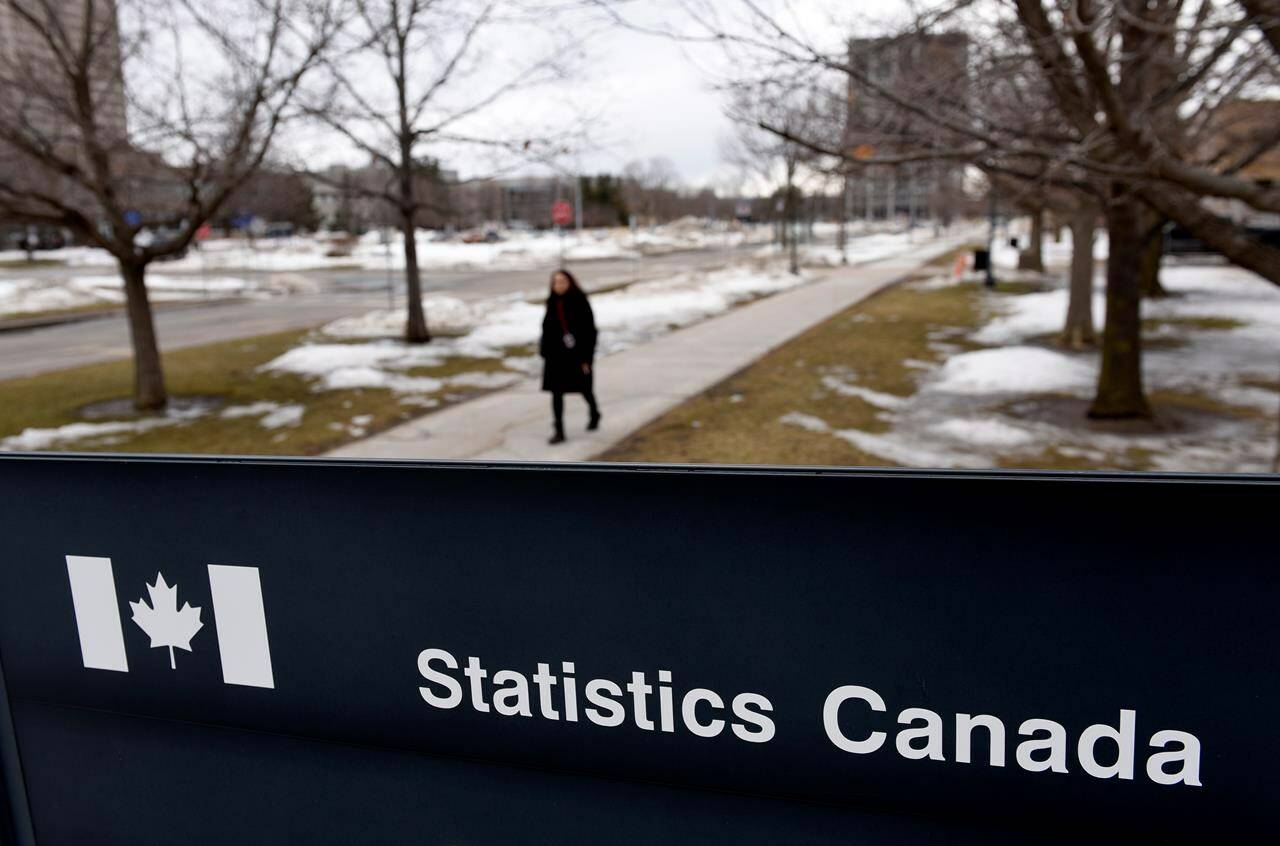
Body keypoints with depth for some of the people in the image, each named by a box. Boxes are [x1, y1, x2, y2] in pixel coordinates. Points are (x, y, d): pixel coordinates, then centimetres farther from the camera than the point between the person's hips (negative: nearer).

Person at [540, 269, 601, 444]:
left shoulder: (580, 301, -13)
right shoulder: (552, 303, 1)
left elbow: (590, 330, -13)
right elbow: (547, 328, 8)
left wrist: (587, 358, -15)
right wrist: (545, 353, 8)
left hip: (577, 353, -4)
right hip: (556, 353, 4)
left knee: (583, 387, 14)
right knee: (556, 391, -3)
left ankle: (595, 414, 43)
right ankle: (559, 431, 0)